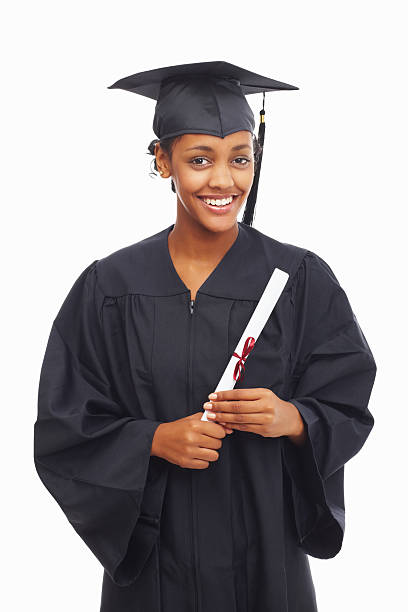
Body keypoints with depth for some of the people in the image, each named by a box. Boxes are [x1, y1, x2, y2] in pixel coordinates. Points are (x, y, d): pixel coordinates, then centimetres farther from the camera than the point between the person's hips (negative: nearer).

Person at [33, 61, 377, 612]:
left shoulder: (301, 280, -7)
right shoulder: (110, 287, -6)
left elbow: (349, 409, -4)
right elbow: (63, 430, -4)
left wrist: (292, 419, -24)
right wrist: (156, 440, -20)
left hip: (266, 553, 0)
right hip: (150, 554, 0)